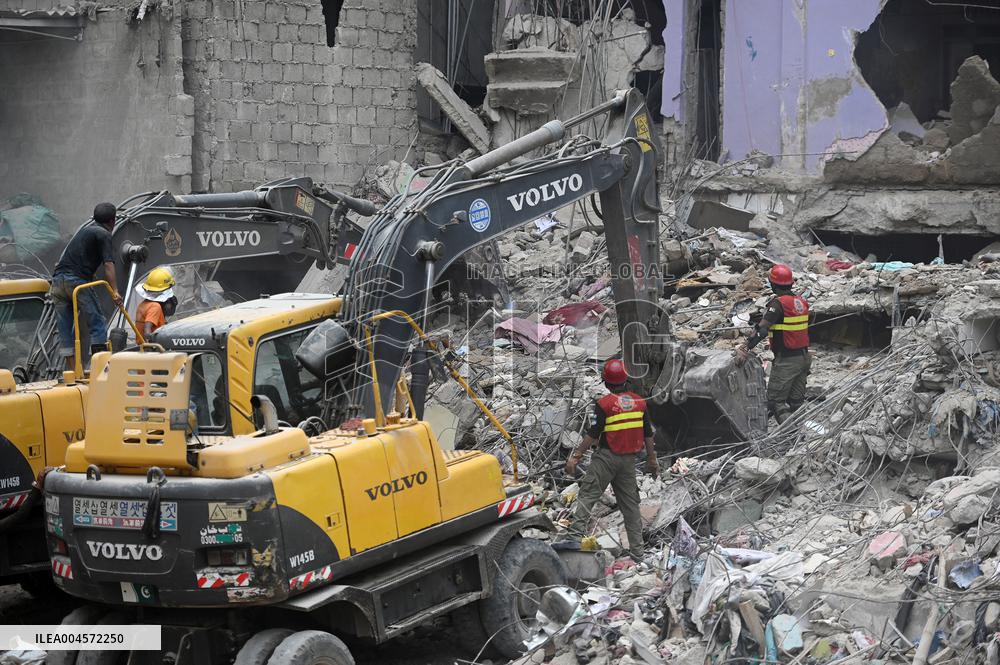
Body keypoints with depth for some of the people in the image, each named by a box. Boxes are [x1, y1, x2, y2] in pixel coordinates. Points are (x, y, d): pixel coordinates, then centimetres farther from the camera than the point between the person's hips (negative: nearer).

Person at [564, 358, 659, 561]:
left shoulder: (603, 404, -11)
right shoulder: (639, 402, 4)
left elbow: (592, 435, -13)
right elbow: (648, 434, 9)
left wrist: (576, 456, -8)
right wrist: (651, 459, 19)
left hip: (607, 457, -5)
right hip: (629, 459, 5)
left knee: (588, 493, -1)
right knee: (630, 503, 10)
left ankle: (577, 528, -19)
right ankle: (637, 550, 13)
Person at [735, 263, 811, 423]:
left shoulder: (778, 303, -17)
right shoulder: (801, 301, 8)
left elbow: (762, 330, -27)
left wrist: (745, 349, -31)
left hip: (786, 360, -8)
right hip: (804, 357, 8)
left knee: (775, 401, -4)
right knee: (796, 401, 14)